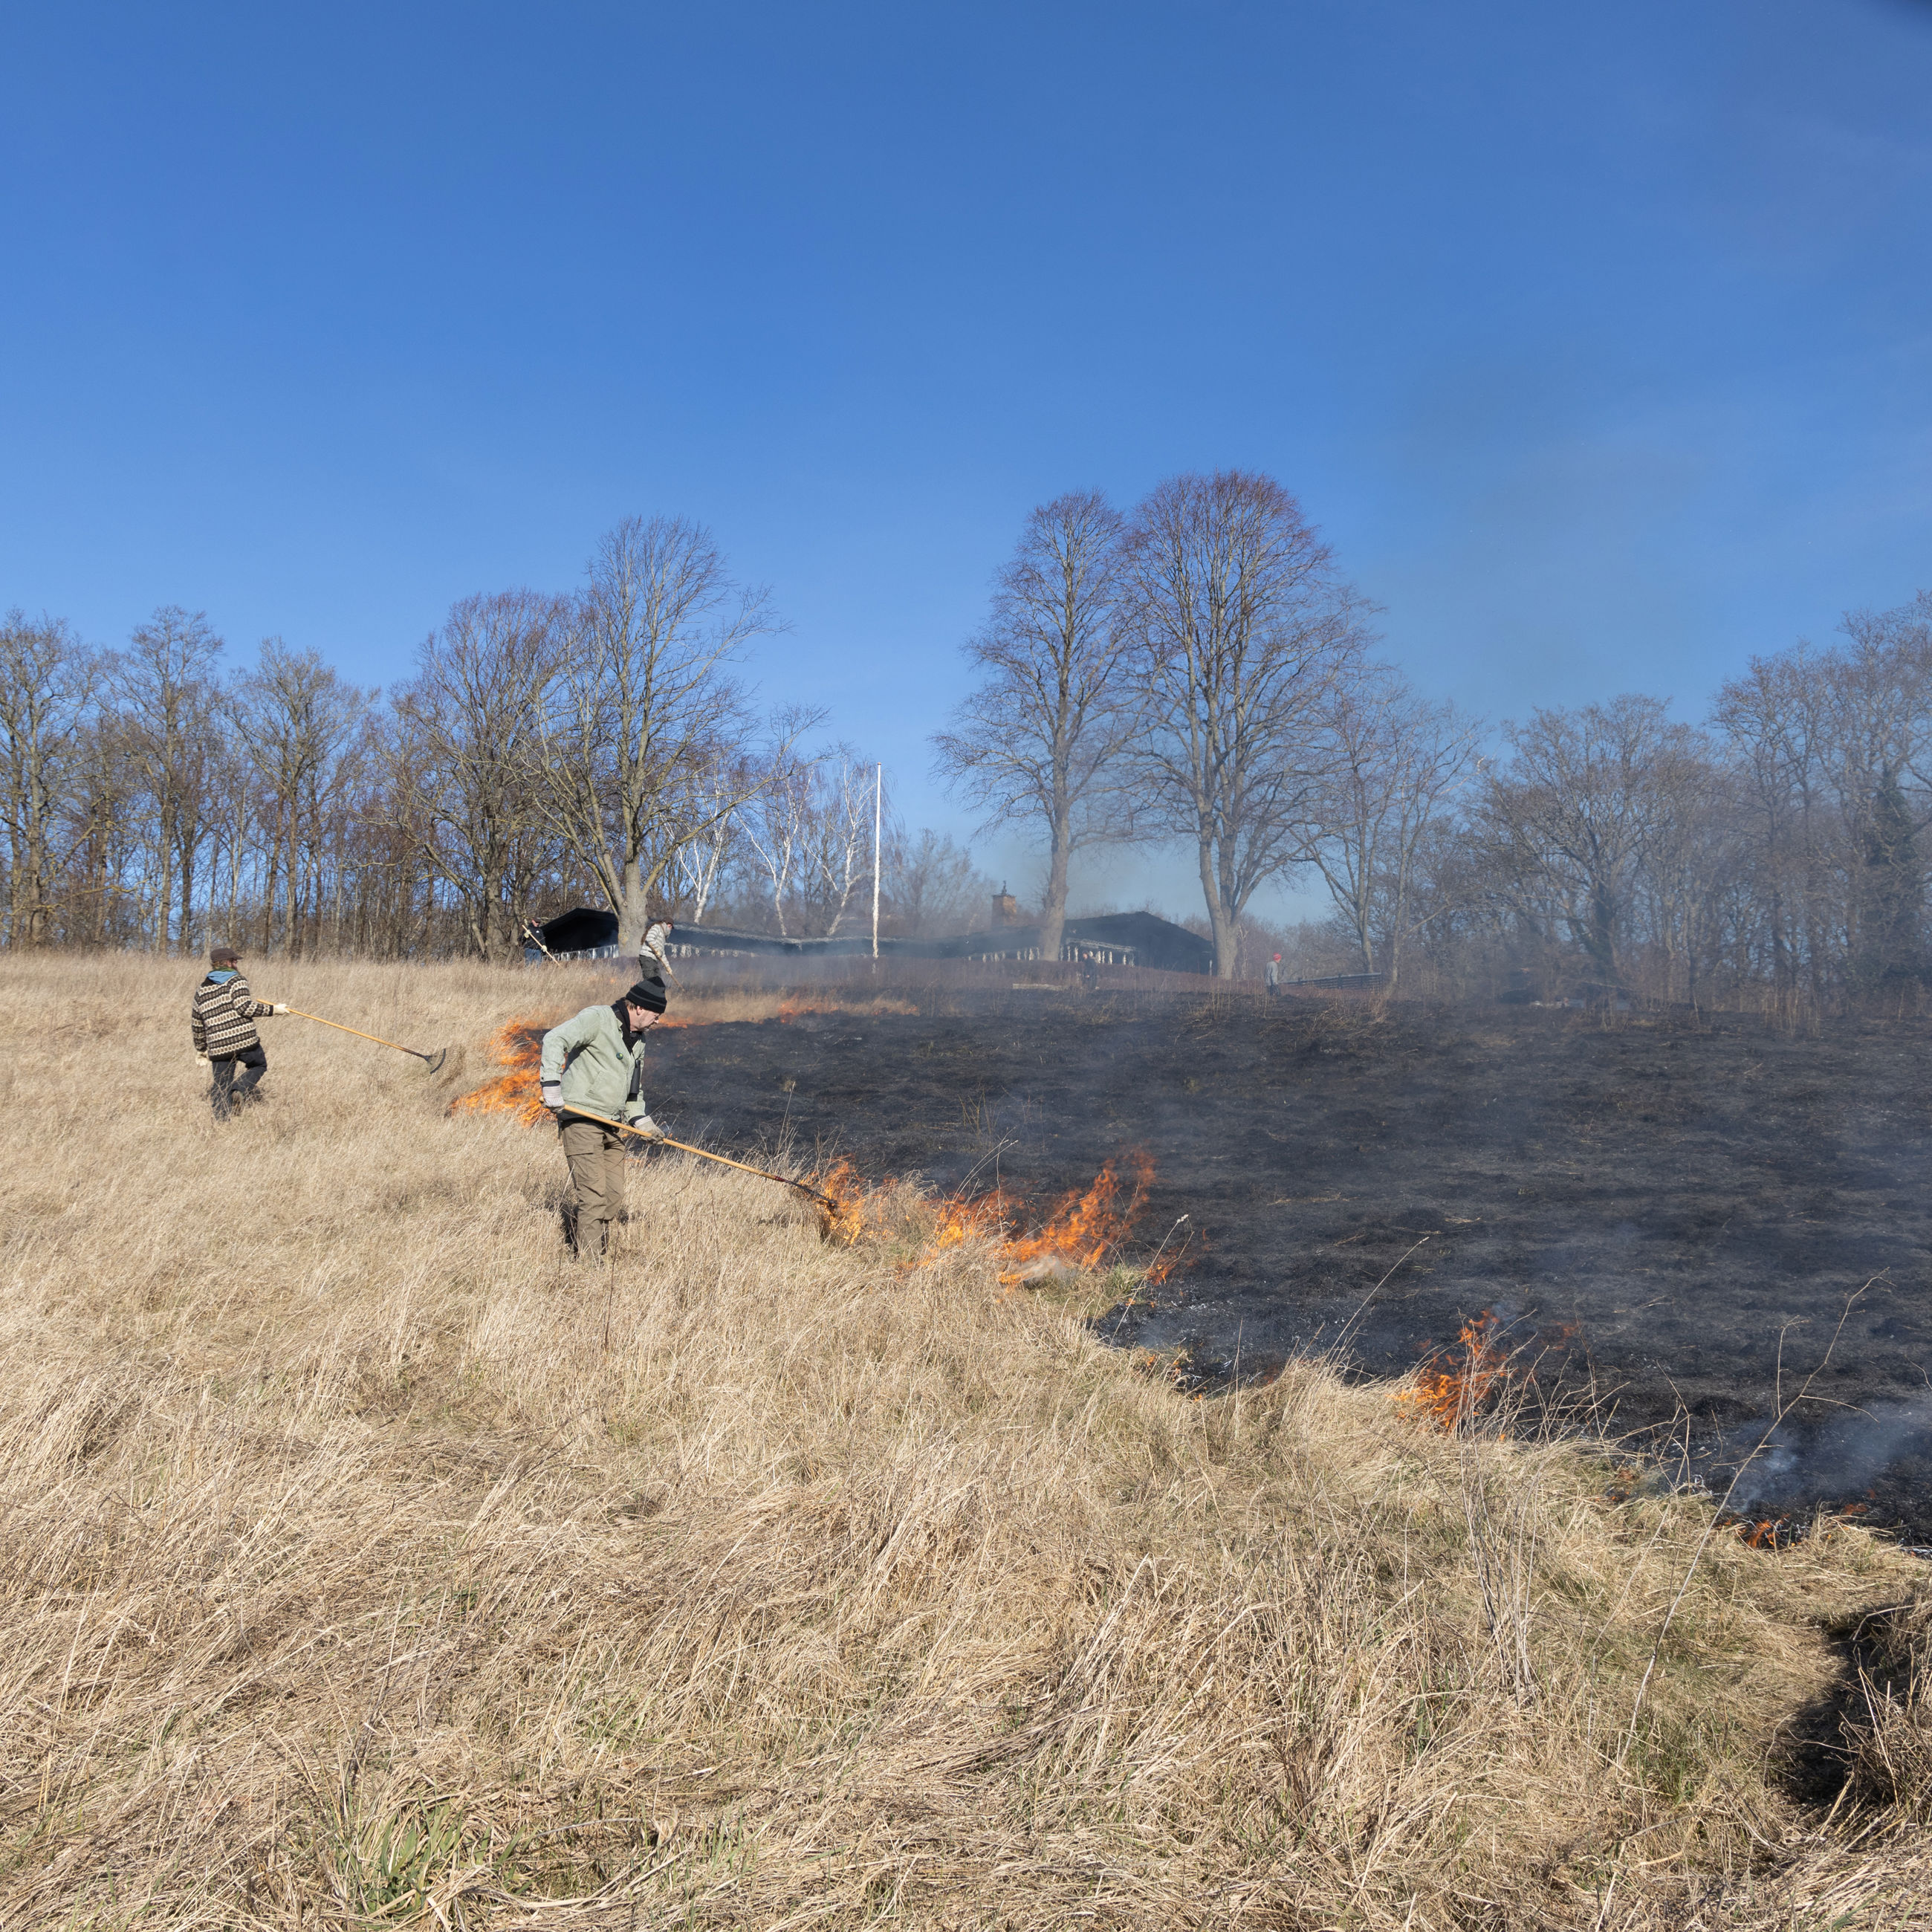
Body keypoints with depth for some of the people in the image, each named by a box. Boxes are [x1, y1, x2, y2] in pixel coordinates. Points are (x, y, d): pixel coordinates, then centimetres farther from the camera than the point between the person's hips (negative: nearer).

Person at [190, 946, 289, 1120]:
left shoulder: (201, 989, 18)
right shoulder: (236, 980, 1)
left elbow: (197, 1025, 22)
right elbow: (244, 1006, -15)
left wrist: (200, 1050, 30)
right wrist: (273, 1009, -7)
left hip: (218, 1048, 4)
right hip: (246, 1041, -4)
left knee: (221, 1089, 10)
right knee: (259, 1065, 21)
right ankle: (241, 1089, -4)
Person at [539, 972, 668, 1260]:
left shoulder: (637, 1041, 19)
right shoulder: (597, 1019, -9)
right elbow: (555, 1040, -20)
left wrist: (641, 1120, 12)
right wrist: (552, 1086, -27)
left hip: (612, 1126, 9)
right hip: (581, 1120, -9)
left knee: (614, 1196, 6)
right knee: (592, 1192, -13)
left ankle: (606, 1253, 15)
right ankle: (586, 1260, -10)